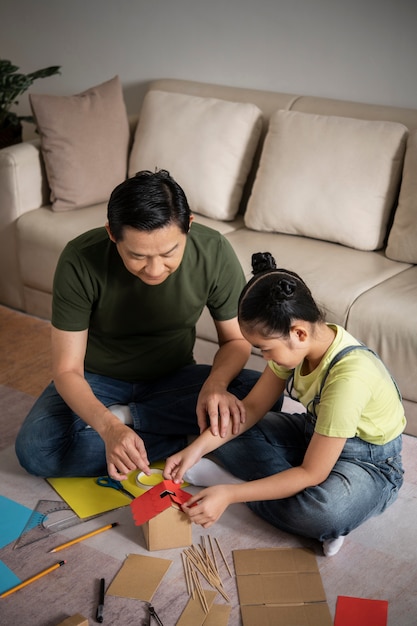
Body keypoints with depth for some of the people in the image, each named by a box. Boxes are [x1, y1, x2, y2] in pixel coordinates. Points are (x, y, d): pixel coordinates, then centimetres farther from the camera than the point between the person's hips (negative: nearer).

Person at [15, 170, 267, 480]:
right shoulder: (80, 260, -27)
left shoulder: (214, 251, -22)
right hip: (98, 380, -1)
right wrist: (108, 428, -42)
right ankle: (186, 439, -18)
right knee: (35, 451, -30)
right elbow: (67, 370, -23)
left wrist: (215, 384, -31)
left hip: (172, 378, 2)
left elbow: (237, 339, -8)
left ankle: (124, 415, -15)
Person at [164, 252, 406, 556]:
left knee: (324, 512, -40)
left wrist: (230, 494, -30)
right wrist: (197, 448, -14)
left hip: (368, 461, -8)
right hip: (314, 433, 8)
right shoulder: (298, 342, -14)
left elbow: (311, 473, -30)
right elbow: (252, 407, -2)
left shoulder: (348, 376, -37)